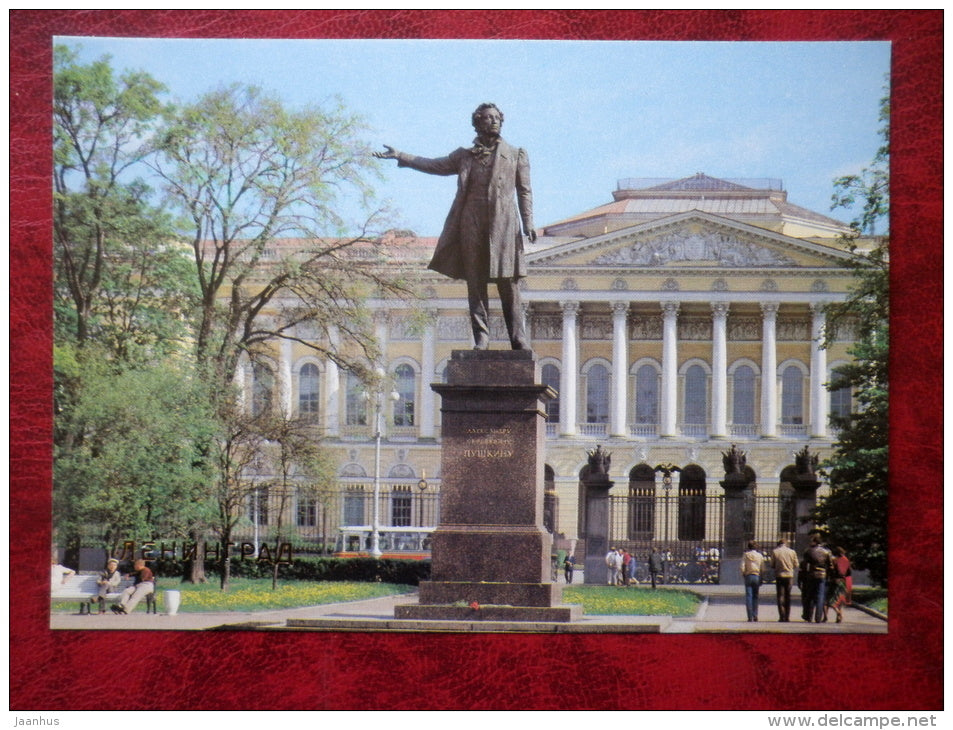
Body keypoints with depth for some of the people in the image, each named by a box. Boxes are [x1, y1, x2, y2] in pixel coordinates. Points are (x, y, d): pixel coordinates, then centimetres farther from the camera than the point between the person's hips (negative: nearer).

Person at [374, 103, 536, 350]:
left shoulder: (516, 155, 14)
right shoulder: (464, 155, 19)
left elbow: (524, 191, 9)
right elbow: (435, 165, 18)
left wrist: (528, 223, -2)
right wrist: (400, 156, 10)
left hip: (504, 226, -2)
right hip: (471, 225, 2)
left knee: (508, 284, -5)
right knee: (475, 284, -1)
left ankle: (518, 339, -3)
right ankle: (481, 337, 1)